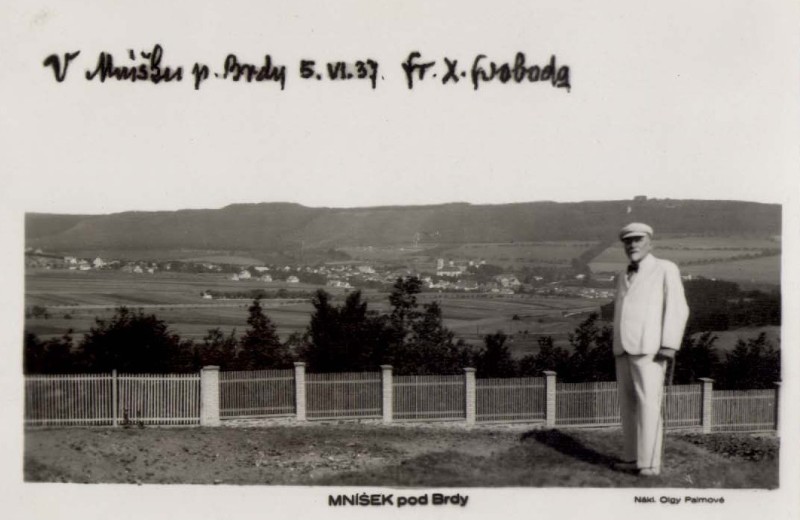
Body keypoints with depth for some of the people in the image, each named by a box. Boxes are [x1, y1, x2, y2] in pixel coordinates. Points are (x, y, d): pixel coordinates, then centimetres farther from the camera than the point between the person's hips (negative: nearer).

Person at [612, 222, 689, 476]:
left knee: (648, 404, -11)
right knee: (628, 405, 7)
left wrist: (669, 346, -18)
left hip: (649, 349, -7)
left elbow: (677, 309, -9)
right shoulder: (623, 277, 18)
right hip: (624, 350, 7)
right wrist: (616, 348, 16)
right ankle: (632, 458, 13)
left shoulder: (665, 269, -2)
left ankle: (649, 463, -9)